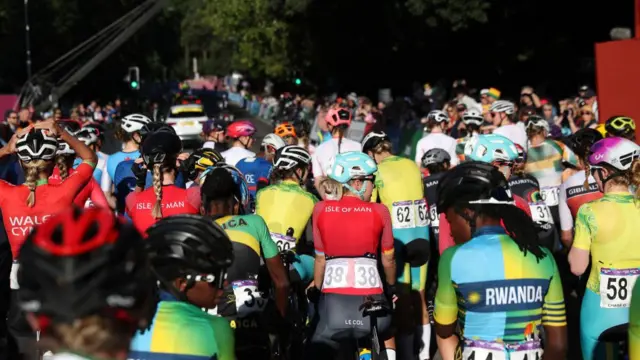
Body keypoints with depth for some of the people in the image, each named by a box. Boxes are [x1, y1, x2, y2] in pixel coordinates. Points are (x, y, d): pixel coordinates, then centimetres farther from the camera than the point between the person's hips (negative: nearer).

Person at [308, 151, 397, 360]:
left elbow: (320, 258, 11)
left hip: (333, 297, 0)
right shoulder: (379, 212, 3)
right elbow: (388, 259, 12)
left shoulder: (321, 210, 6)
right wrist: (391, 287, 31)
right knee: (387, 336, 28)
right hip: (370, 297, 0)